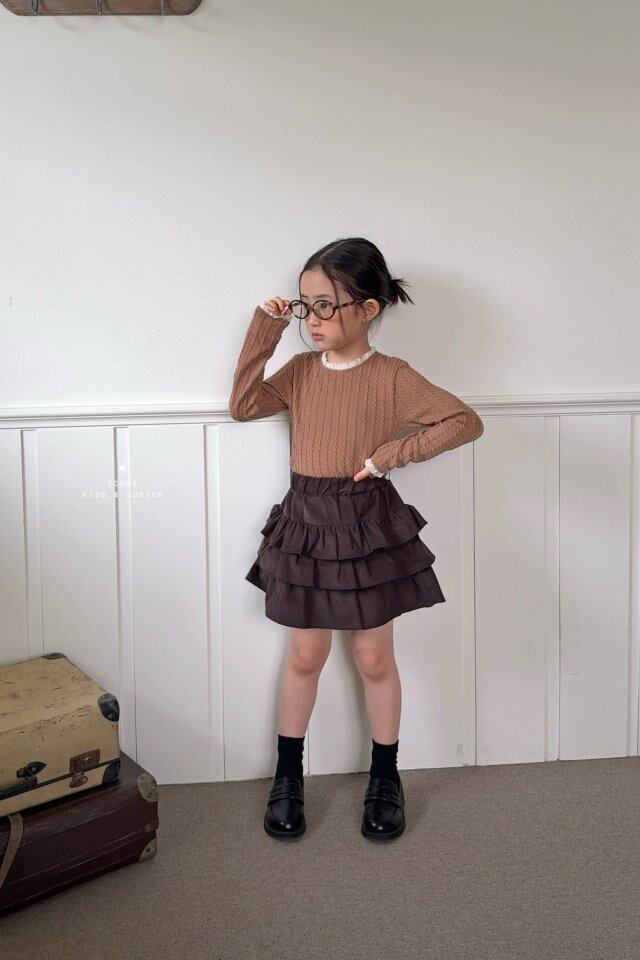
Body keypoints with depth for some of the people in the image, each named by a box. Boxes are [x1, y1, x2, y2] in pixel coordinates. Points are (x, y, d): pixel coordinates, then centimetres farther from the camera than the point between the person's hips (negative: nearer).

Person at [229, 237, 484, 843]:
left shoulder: (392, 378, -9)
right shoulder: (301, 370, 5)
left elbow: (466, 422, -12)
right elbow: (242, 406, -5)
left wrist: (396, 452, -19)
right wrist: (264, 332, -8)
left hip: (368, 527, -3)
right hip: (305, 524, 3)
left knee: (374, 657, 10)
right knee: (305, 655, 13)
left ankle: (385, 780, 30)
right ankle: (287, 777, 30)